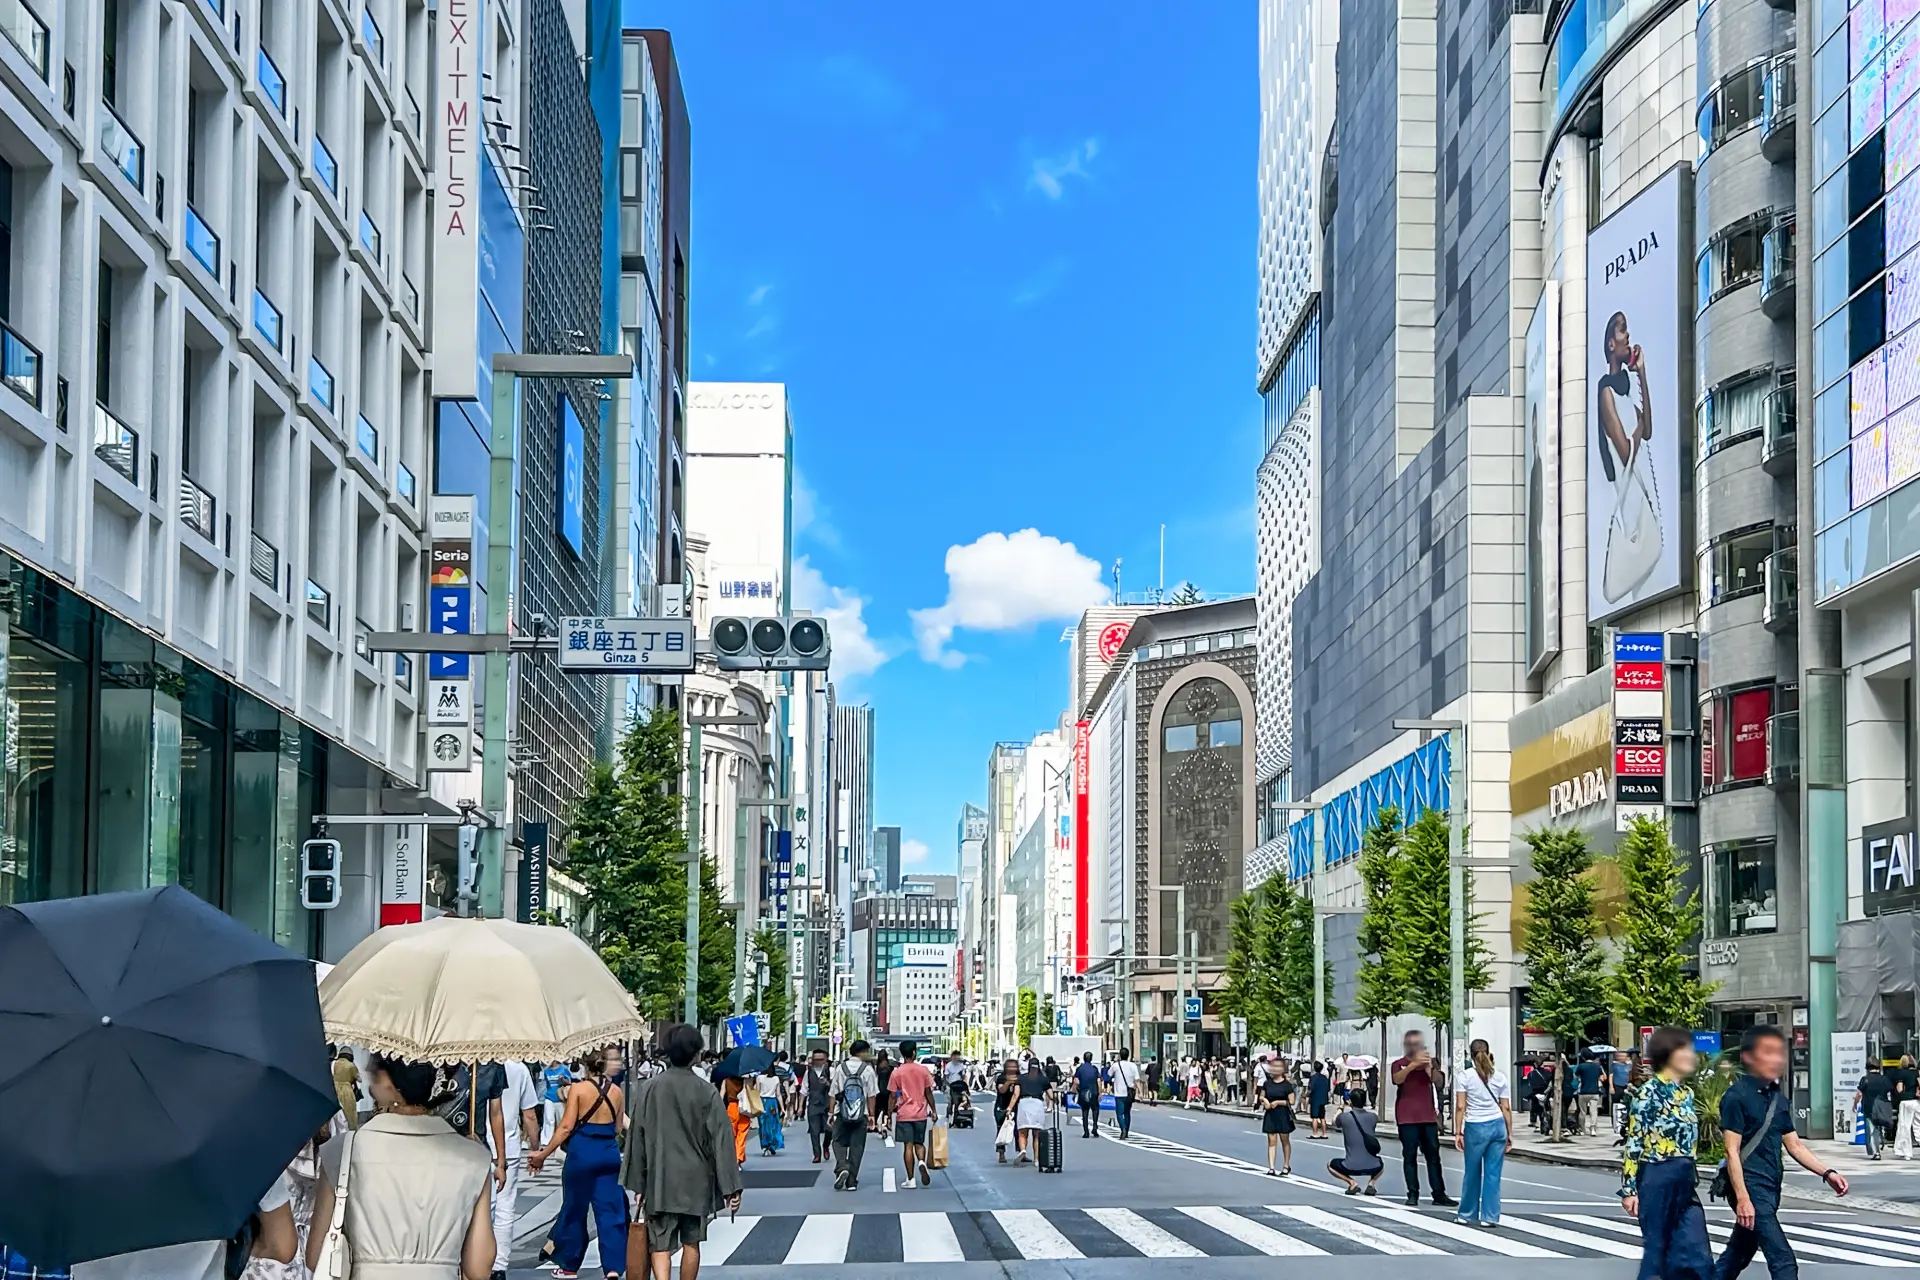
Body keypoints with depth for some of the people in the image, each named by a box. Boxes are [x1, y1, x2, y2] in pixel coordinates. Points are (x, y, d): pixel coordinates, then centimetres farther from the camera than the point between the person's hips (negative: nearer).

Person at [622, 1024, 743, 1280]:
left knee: (659, 1245, 0)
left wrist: (638, 1185, 7)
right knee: (691, 1243, 15)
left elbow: (636, 1138, -1)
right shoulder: (707, 1092, -9)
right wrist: (730, 1187, -4)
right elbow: (721, 1140, -8)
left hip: (659, 1182, 0)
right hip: (696, 1182, 0)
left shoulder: (647, 1090, -6)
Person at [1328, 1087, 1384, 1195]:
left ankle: (1352, 1182, 5)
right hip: (1372, 1167, 3)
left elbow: (1334, 1123, 19)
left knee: (1330, 1165, 27)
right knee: (1381, 1164, 39)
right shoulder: (1372, 1117, 1)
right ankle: (1371, 1183, 11)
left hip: (1351, 1168, -3)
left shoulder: (1344, 1117, -6)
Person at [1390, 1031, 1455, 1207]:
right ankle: (1413, 1194, -1)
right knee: (1410, 1156, -2)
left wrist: (1431, 1068, -19)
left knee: (1433, 1155, 0)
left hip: (1428, 1115, 2)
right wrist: (1413, 1064, -32)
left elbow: (1440, 1083, -1)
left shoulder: (1430, 1062, 13)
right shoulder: (1399, 1064, 5)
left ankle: (1439, 1194, -1)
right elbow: (1397, 1079, -18)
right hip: (1407, 1117, -2)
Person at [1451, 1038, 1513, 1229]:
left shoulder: (1465, 1076, -4)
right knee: (1493, 1174, 6)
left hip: (1475, 1128, -2)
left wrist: (1458, 1132, -2)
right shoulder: (1500, 1077, 4)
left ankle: (1467, 1215, 20)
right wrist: (1510, 1134, 9)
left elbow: (1460, 1107, -6)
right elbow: (1506, 1108, 4)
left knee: (1472, 1173, 9)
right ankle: (1490, 1217, 8)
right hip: (1497, 1126, 2)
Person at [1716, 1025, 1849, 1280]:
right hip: (1750, 1186, -8)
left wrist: (1826, 1174, 3)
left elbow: (1794, 1146, 17)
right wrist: (1742, 1198, -22)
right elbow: (1733, 1151, -15)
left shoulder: (1779, 1097, 13)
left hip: (1771, 1188, 8)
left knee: (1738, 1255, 16)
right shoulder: (1737, 1096, -11)